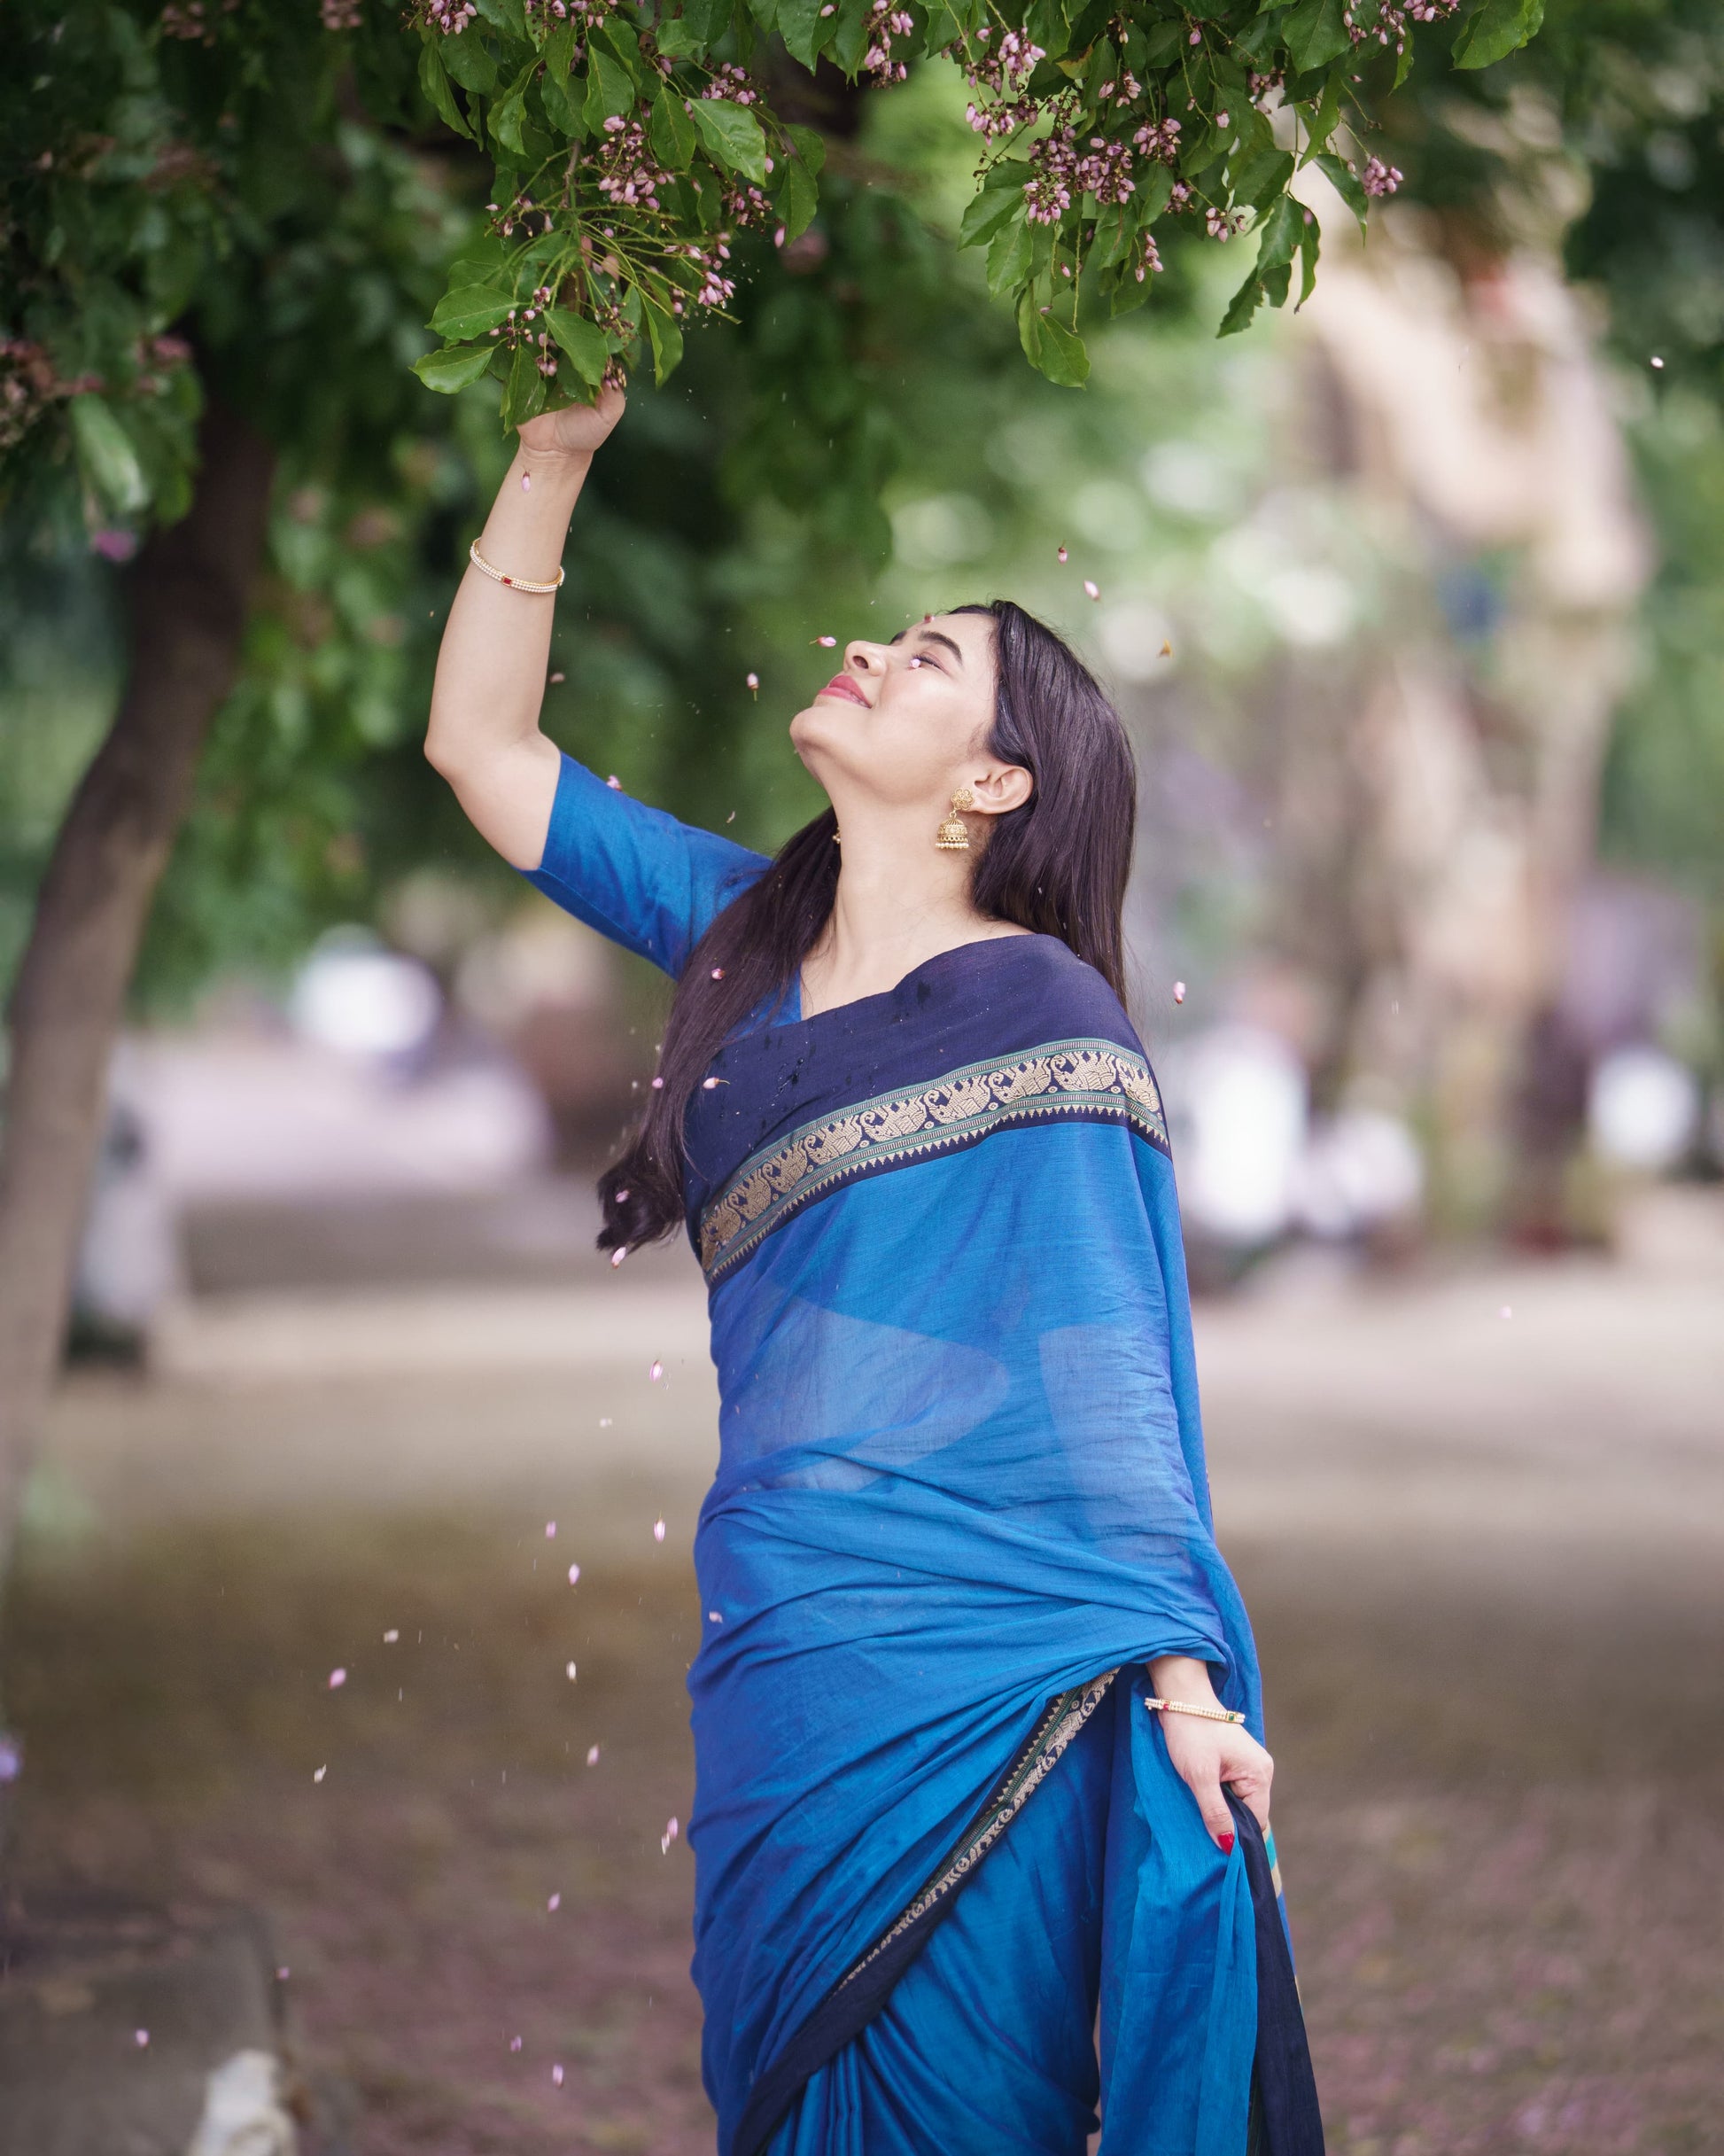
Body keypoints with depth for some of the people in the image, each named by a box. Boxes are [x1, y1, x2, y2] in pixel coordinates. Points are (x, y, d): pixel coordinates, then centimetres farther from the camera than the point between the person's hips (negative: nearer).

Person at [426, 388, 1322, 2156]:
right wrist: (555, 447, 9)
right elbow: (480, 744, 17)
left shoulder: (1035, 1009, -3)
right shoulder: (747, 936, 15)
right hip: (786, 1658, 6)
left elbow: (1110, 1364, -7)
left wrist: (1179, 1676, -13)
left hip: (978, 1666, -6)